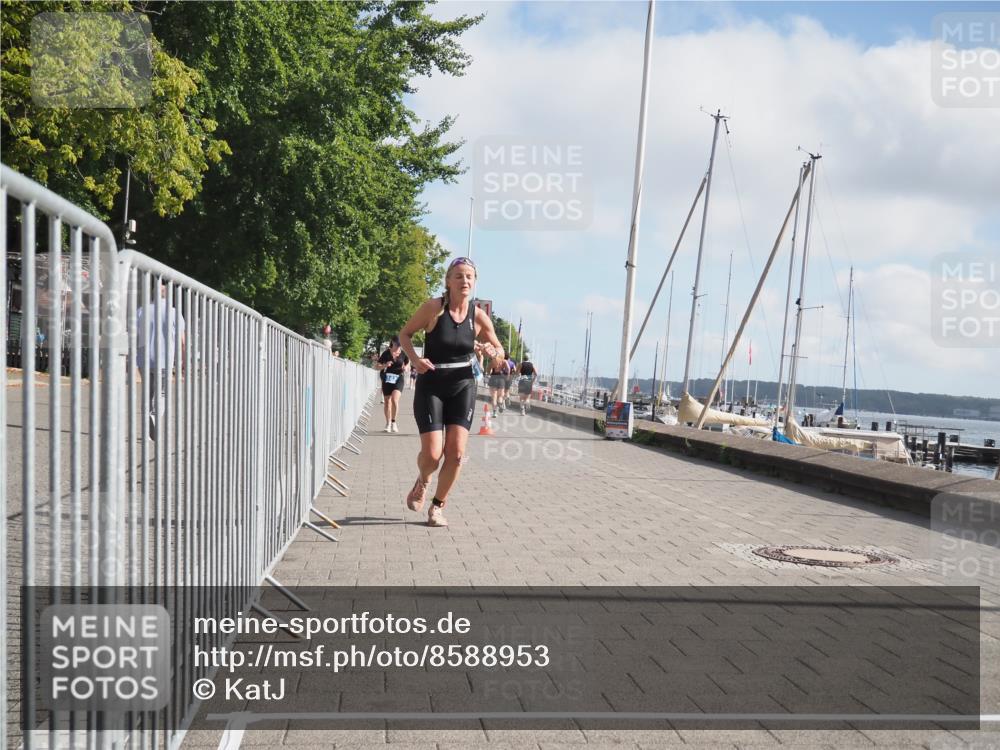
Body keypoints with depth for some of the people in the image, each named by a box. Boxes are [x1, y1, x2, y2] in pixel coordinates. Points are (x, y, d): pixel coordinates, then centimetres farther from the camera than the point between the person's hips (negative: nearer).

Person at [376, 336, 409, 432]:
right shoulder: (386, 353, -5)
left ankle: (393, 422, -3)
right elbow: (377, 366, -2)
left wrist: (405, 368, -6)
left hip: (398, 379, -1)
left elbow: (408, 363, 17)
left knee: (394, 399, -20)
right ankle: (388, 423, 24)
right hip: (387, 379, 1)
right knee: (387, 402, 9)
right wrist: (385, 365, -21)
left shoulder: (403, 353, -2)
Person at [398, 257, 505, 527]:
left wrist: (494, 353, -16)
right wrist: (414, 359, -16)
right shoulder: (433, 307, -11)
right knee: (432, 454, -10)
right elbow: (404, 334, 2)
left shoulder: (479, 317, -3)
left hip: (463, 386, 2)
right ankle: (422, 482, 27)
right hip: (431, 386, -2)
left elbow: (500, 355, 8)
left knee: (456, 453, -5)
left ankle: (437, 506, 16)